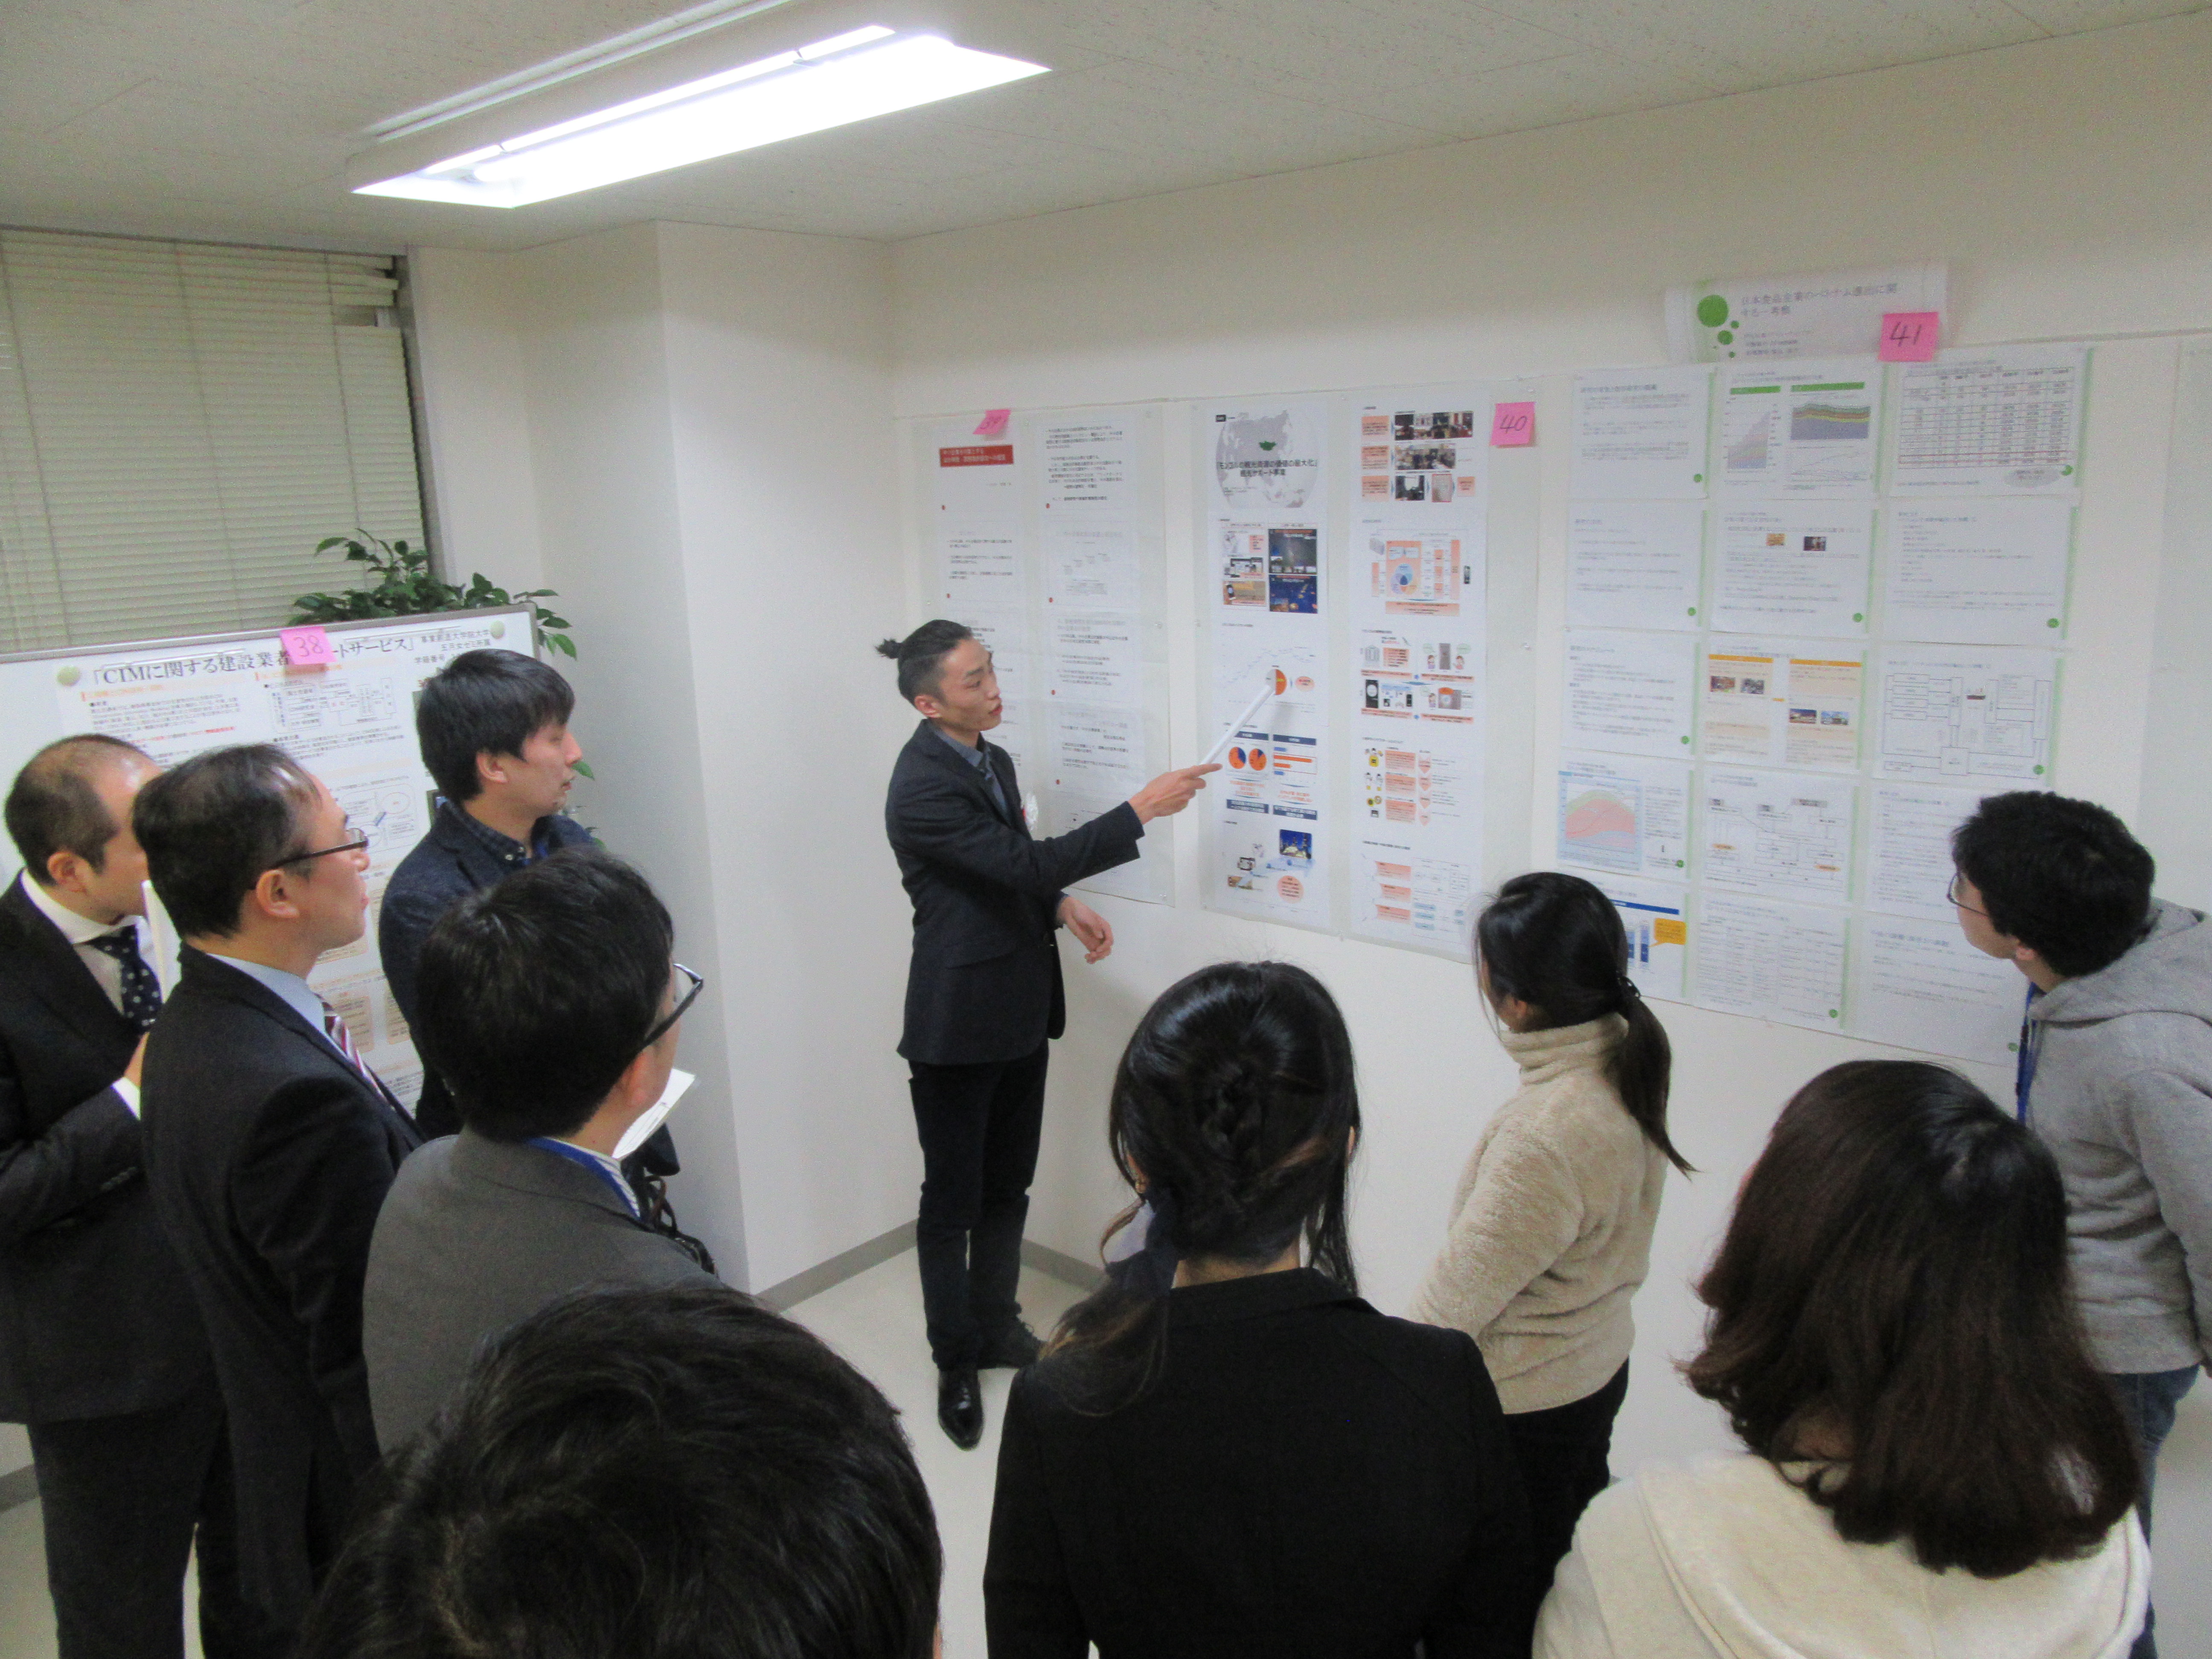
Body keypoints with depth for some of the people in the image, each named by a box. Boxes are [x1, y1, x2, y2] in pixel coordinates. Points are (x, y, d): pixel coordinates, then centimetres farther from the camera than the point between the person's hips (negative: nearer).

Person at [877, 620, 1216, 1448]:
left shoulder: (992, 759, 7)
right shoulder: (921, 788, -21)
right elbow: (1021, 862, -26)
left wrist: (1063, 905, -1)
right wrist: (1140, 810, -24)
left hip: (1020, 1013, 8)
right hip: (958, 1021, -8)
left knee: (1007, 1189, 19)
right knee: (952, 1200, 7)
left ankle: (997, 1326, 37)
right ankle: (956, 1362, 24)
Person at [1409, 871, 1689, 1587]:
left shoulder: (1542, 1139, -34)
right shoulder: (1625, 1059, -10)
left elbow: (1458, 1298, -23)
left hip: (1526, 1402, -8)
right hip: (1600, 1367, 8)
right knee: (1577, 1560, 26)